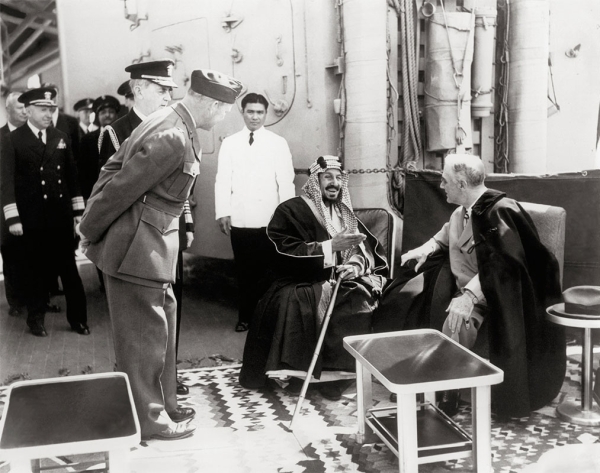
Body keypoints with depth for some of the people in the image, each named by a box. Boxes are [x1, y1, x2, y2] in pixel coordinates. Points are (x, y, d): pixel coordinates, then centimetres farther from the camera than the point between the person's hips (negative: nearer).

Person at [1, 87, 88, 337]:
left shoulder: (61, 137, 7)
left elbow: (72, 175, 10)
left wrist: (78, 210, 8)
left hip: (61, 215, 3)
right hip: (33, 218, -3)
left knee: (69, 267, 7)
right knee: (37, 269, 9)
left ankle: (77, 318, 17)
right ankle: (36, 318, 24)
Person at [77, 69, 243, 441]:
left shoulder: (175, 125, 6)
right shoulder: (172, 139, -25)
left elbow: (114, 167, 11)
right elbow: (121, 187, -21)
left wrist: (92, 226, 11)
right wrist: (90, 233, -6)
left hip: (155, 246, 10)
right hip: (139, 251, -10)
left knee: (162, 325, 19)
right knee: (145, 336, 4)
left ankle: (162, 404, 34)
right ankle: (148, 420, 19)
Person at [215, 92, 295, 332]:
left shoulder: (278, 143, 4)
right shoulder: (229, 143, 8)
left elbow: (286, 181, 1)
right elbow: (223, 179, 5)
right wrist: (223, 212, -5)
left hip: (269, 219, -1)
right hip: (239, 219, 1)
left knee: (267, 270, 0)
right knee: (244, 270, 7)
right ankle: (246, 316, 19)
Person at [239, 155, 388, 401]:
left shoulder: (345, 213, 17)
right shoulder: (290, 211, 0)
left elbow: (370, 250, 13)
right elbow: (285, 252, -13)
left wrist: (356, 264, -11)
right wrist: (331, 247, -17)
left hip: (340, 282, 5)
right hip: (302, 286, -4)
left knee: (361, 296, -28)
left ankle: (334, 371, -18)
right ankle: (298, 371, -21)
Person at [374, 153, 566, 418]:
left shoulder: (499, 211, -22)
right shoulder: (462, 210, 4)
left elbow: (500, 266, -29)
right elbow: (448, 234, 28)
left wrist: (468, 298, -37)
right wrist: (426, 249, 12)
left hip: (490, 295, -9)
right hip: (459, 285, 9)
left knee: (456, 325, -31)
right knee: (410, 298, 5)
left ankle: (448, 396, -11)